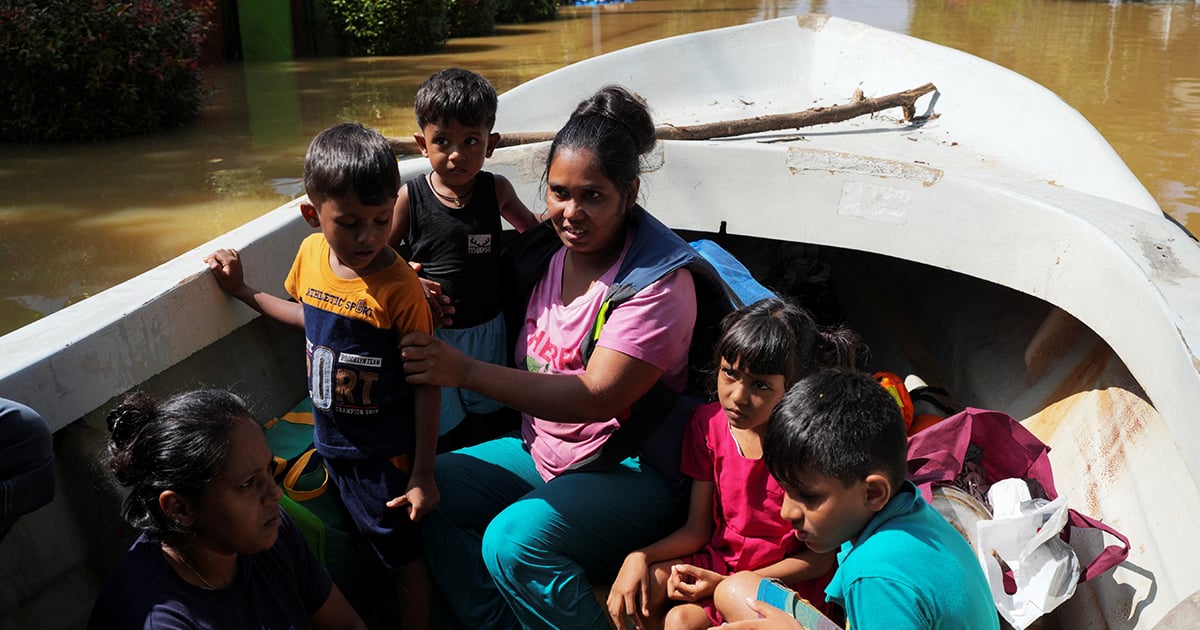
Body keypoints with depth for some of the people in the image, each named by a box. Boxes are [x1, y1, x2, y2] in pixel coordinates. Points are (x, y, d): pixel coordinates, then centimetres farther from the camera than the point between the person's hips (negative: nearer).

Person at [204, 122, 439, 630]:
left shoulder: (400, 287, -26)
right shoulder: (311, 252, -7)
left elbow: (426, 383, -19)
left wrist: (422, 473, -18)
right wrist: (243, 291, 16)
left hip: (383, 452, -6)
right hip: (330, 437, 6)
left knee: (402, 556, 11)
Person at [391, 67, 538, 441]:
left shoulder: (497, 190, -8)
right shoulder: (410, 197, -13)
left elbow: (532, 230, 12)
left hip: (486, 328, 2)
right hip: (430, 330, -1)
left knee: (488, 407, 22)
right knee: (437, 425, 14)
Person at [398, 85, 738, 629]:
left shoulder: (660, 280, -19)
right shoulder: (540, 252, 2)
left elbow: (597, 397, -27)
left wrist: (465, 371, -33)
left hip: (631, 470, -8)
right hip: (540, 451, 8)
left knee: (514, 540, -29)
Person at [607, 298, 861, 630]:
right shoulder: (709, 422, -5)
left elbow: (821, 557, -13)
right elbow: (696, 530, 1)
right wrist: (640, 557, -17)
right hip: (721, 559, 5)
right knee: (639, 591, -17)